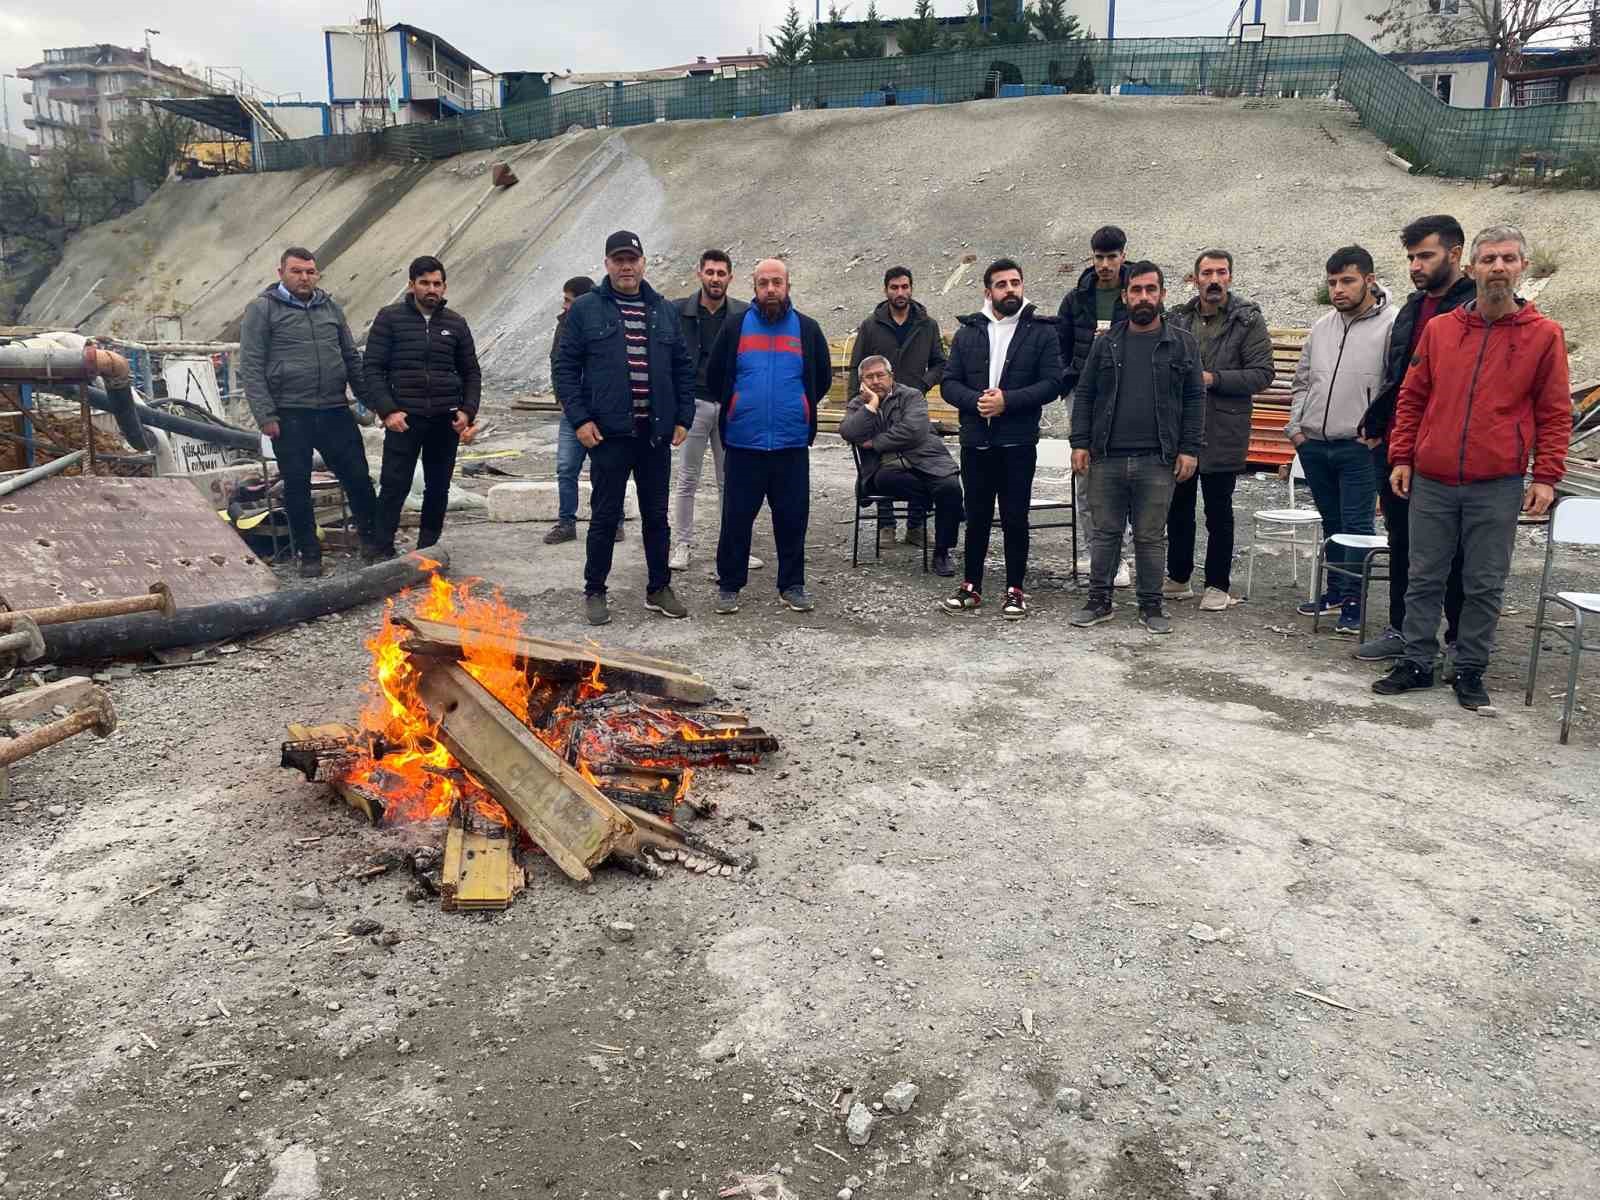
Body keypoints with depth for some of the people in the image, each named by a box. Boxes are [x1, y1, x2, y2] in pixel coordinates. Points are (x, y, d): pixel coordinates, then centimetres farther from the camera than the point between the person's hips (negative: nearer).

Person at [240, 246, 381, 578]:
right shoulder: (262, 309, 1)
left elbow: (352, 359, 19)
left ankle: (372, 538, 20)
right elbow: (250, 366, -4)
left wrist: (369, 400, 13)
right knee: (297, 486, 4)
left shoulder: (331, 307, 14)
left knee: (358, 477, 4)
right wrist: (264, 414, -11)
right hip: (290, 415, -3)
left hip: (335, 411, 3)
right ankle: (309, 554, 15)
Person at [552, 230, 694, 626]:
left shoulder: (664, 311, 10)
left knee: (657, 515, 11)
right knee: (605, 517, 3)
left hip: (656, 432, 3)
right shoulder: (585, 309, 0)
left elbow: (683, 367, 13)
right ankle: (594, 592, 17)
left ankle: (659, 589, 24)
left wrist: (683, 417, 5)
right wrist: (580, 419, -11)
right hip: (608, 432, -3)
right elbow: (565, 366, -2)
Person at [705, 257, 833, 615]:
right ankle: (729, 585, 16)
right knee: (736, 518, 4)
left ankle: (792, 585, 19)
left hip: (792, 444, 1)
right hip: (742, 443, -1)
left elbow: (823, 378, 15)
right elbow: (714, 377, 12)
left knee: (792, 518, 6)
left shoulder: (807, 329, 5)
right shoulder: (735, 327, 3)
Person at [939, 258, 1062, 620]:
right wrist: (975, 401, -14)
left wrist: (1007, 400, -16)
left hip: (1018, 443, -2)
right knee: (977, 518, 11)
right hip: (975, 443, 2)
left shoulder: (1042, 331, 1)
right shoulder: (968, 331, 9)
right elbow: (950, 383, 5)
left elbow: (1052, 383, -6)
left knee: (1015, 519, 5)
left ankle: (1015, 590, 16)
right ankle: (971, 587, 22)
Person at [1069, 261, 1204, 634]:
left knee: (1150, 537, 5)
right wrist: (1080, 443, 1)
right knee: (1105, 533, 8)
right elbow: (1083, 394, 10)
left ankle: (1151, 605, 16)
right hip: (1107, 458, 2)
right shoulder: (1107, 344, 9)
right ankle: (1099, 600, 18)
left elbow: (1195, 399, 3)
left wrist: (1190, 449, -4)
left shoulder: (1182, 344, 5)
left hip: (1157, 461, -1)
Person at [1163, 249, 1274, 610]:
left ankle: (1217, 586, 15)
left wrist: (1213, 379, -17)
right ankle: (1178, 579, 27)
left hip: (1222, 433, -4)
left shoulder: (1248, 320, -4)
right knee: (1178, 508, 13)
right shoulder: (1179, 318, 9)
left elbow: (1263, 374, -10)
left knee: (1219, 513, 4)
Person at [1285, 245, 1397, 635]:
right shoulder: (1321, 327, 12)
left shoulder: (1391, 325, -8)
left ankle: (1353, 602, 5)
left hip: (1360, 447, -6)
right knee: (1331, 521, 17)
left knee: (1357, 524, -3)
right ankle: (1335, 590, 29)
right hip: (1314, 445, 6)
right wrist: (1296, 426, 11)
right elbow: (1301, 381, 20)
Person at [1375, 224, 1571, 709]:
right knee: (1424, 579, 8)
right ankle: (1416, 662, 18)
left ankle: (1470, 669, 17)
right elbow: (1411, 399, 11)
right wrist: (1401, 458, 5)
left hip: (1498, 487, -1)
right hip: (1431, 482, 2)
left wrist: (1546, 476, -4)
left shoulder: (1544, 335, 2)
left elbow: (1555, 414, 3)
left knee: (1485, 585, 6)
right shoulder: (1439, 329, 6)